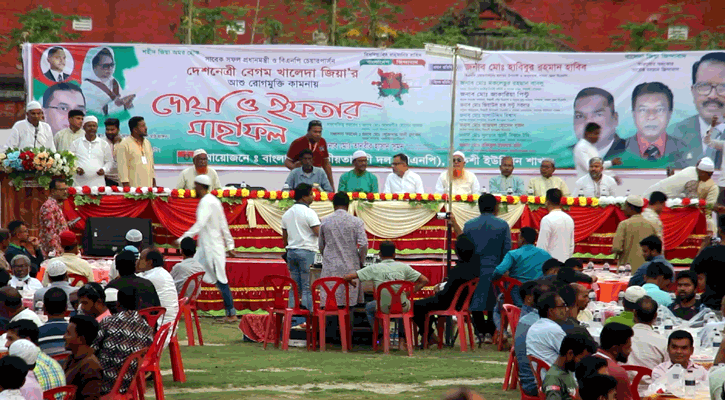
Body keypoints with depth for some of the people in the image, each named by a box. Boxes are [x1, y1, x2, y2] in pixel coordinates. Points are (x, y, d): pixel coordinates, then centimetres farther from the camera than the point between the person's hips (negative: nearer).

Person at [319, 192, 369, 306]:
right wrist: (361, 264, 6)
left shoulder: (325, 222, 5)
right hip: (351, 268, -1)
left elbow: (321, 247, 14)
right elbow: (363, 246, -8)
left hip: (330, 269, 1)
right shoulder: (357, 222, -1)